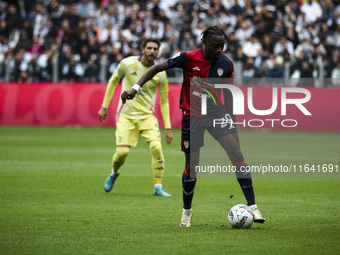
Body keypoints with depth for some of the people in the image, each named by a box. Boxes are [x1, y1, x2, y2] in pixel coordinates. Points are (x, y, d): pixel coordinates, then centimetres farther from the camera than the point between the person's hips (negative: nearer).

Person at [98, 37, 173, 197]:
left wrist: (168, 128, 0)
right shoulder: (127, 64, -7)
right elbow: (113, 82, 9)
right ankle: (114, 173, 25)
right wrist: (104, 107, 8)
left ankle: (158, 187, -6)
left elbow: (164, 101, 4)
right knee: (122, 151, -11)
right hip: (126, 116, -1)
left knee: (157, 148, -19)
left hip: (147, 116, 1)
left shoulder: (160, 73, -4)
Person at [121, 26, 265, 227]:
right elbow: (157, 68, -5)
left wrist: (232, 123, 11)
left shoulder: (226, 64, -3)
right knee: (191, 164, 3)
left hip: (216, 112, 2)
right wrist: (136, 88, -14)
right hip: (192, 116, -2)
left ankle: (252, 206, -12)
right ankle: (187, 212, 24)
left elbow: (228, 94, 9)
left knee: (237, 153, -15)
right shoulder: (188, 58, -13)